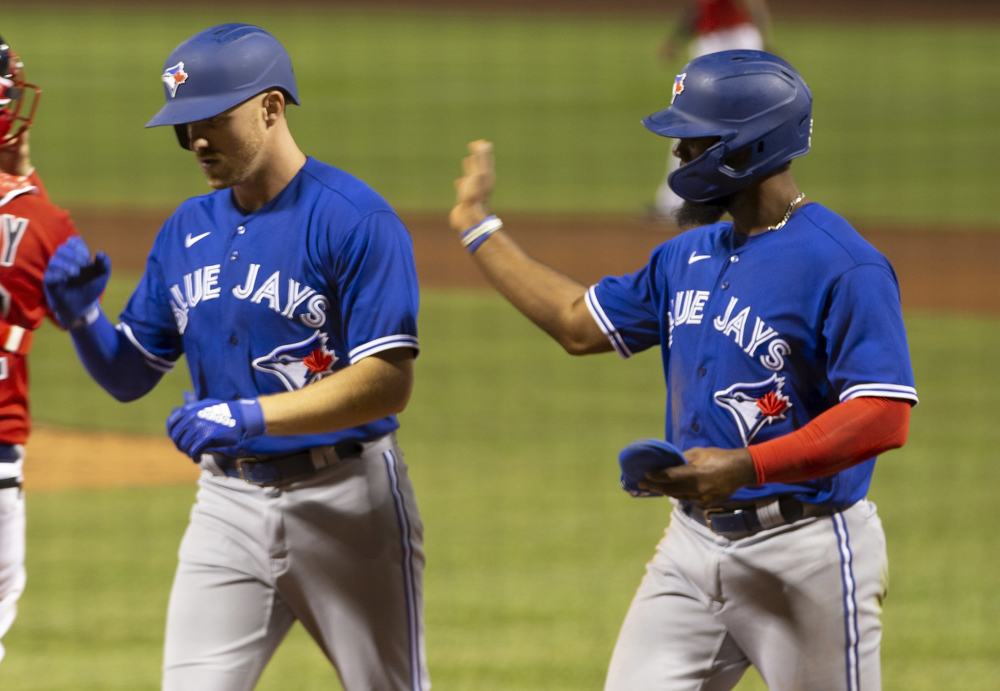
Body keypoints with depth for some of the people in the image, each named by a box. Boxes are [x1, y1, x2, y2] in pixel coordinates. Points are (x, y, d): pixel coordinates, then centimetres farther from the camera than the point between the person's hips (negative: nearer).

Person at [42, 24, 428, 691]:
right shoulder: (187, 231, 10)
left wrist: (254, 415, -29)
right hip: (228, 503, 6)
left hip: (344, 502, -5)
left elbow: (389, 383, -20)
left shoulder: (356, 220, -12)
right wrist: (81, 316, -6)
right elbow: (128, 376, 15)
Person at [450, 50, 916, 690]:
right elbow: (580, 324, 24)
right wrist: (478, 227, 29)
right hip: (693, 543, 8)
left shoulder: (844, 266, -16)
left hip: (803, 555, -8)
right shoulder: (689, 256, 12)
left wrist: (746, 466, -30)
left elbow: (885, 418, -23)